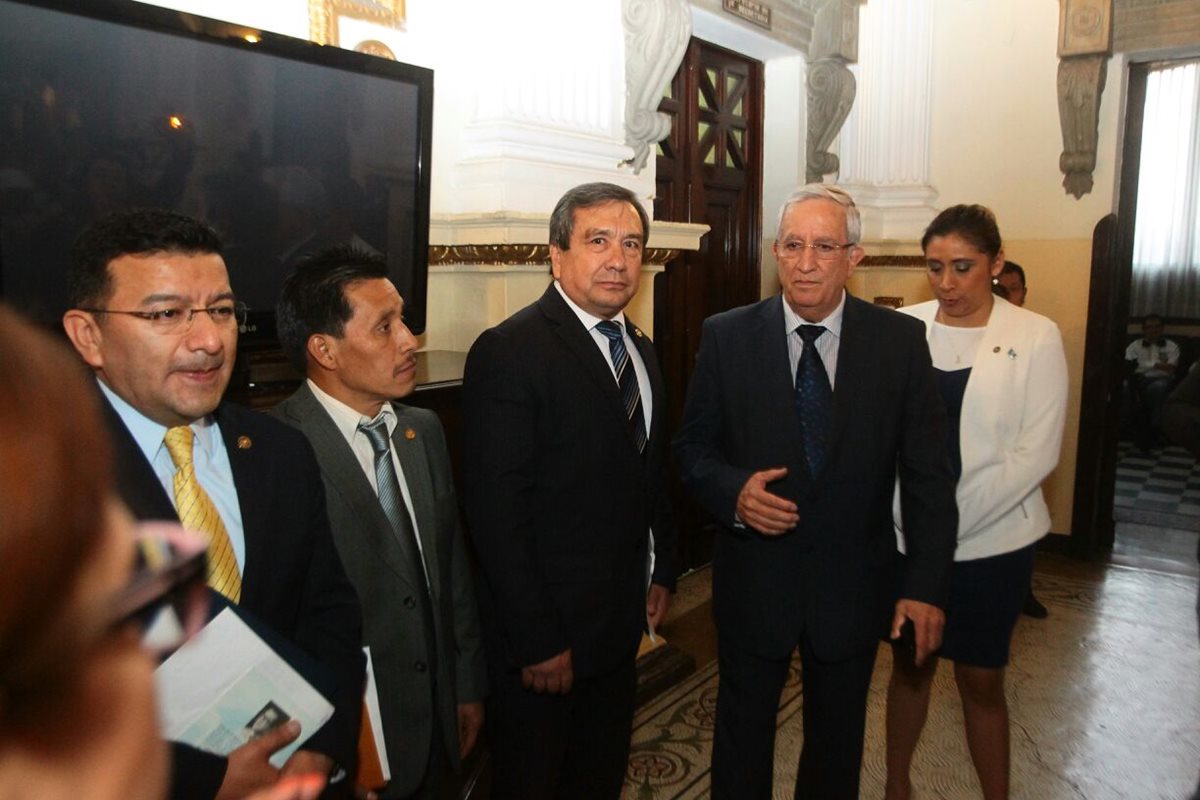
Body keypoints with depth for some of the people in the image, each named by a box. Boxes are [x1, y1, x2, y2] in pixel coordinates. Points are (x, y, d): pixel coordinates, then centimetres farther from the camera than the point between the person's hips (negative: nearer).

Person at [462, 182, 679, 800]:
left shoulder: (640, 350, 8)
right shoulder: (508, 352, -18)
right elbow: (496, 512, -21)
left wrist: (662, 570, 13)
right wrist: (536, 640, -20)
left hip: (621, 615, 7)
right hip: (544, 627, -7)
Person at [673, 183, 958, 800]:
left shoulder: (900, 340, -6)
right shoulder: (726, 336, -7)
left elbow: (927, 472, -4)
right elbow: (692, 447, -1)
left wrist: (927, 585, -9)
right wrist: (732, 491, -22)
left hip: (853, 586, 1)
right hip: (753, 580, 0)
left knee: (837, 740, 22)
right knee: (742, 738, 18)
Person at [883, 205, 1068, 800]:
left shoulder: (1035, 337, -6)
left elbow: (1036, 452, -9)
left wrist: (952, 517, -14)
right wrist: (906, 511, -11)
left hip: (991, 541, -1)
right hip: (906, 536, 2)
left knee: (981, 679, 10)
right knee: (909, 665, 16)